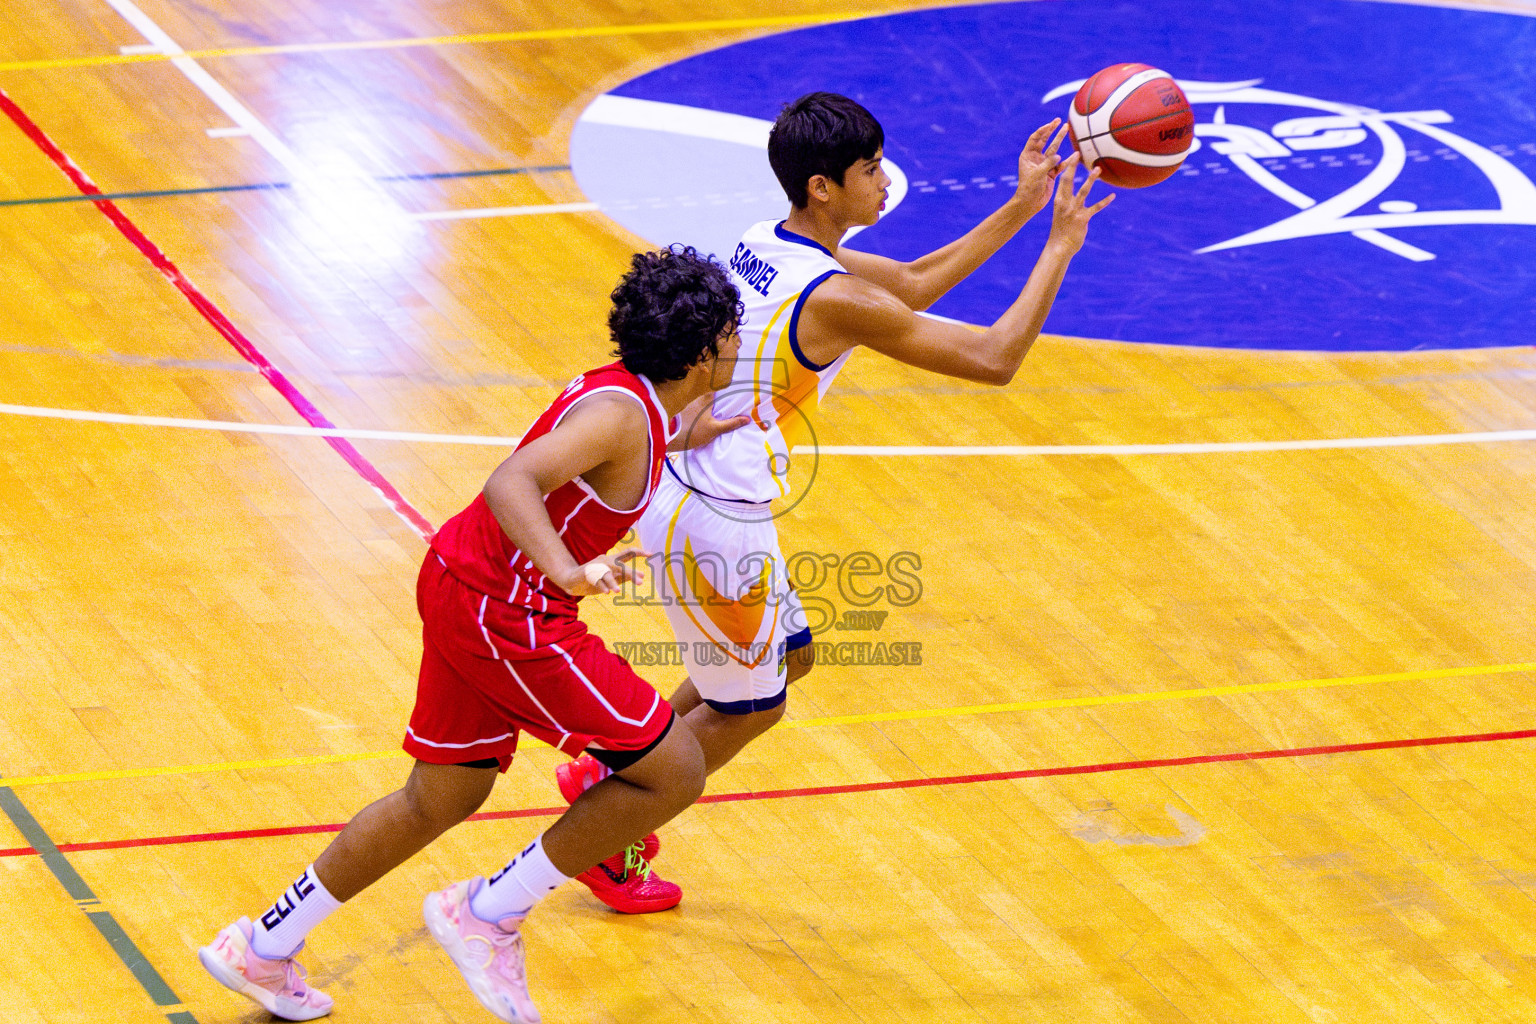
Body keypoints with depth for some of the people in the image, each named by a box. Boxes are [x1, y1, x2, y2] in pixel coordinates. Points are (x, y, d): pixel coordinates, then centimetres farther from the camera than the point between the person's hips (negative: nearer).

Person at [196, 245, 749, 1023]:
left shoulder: (624, 394, 9)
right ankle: (491, 915, 4)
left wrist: (673, 443, 33)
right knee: (674, 770, -4)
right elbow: (511, 482, -35)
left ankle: (264, 949, 29)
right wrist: (567, 573, -48)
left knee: (440, 798, 21)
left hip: (461, 583, 10)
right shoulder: (622, 415, -20)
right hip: (505, 612, -10)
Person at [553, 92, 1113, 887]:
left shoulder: (767, 246, 5)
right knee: (748, 708, 12)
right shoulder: (832, 299, -23)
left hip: (683, 490, 9)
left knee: (789, 655, 26)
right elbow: (994, 359, -20)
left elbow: (911, 286, 16)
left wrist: (1019, 209, 12)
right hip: (712, 526, -9)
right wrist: (1060, 246, -12)